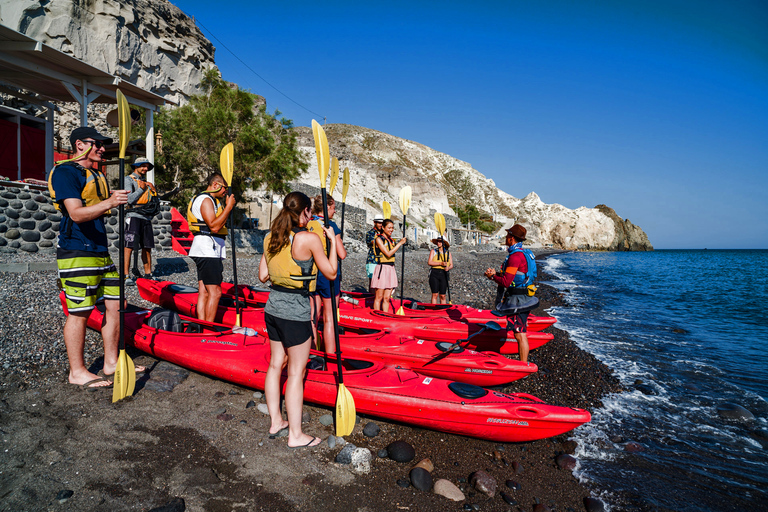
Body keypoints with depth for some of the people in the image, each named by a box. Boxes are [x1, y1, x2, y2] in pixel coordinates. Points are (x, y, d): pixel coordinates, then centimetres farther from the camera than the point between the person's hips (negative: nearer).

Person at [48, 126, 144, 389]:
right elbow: (76, 213, -21)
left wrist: (119, 199, 10)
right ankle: (77, 372, 9)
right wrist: (109, 203, -35)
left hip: (100, 251, 9)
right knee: (79, 312, -3)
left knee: (115, 305, 9)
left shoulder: (97, 175, 20)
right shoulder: (65, 172, -9)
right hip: (76, 252, -9)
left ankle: (111, 362, 20)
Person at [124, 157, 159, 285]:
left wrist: (153, 190, 5)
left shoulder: (146, 182, 23)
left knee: (147, 247, 7)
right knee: (129, 246, -9)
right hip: (134, 216, -6)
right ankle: (126, 275, -7)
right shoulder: (129, 180, 3)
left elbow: (156, 202, 19)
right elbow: (129, 199, -12)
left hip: (147, 217, 6)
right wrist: (141, 189, -5)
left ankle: (148, 274, 13)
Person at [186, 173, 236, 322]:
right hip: (207, 250, -11)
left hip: (211, 250, 11)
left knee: (204, 292, 9)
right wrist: (228, 207, -16)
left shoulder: (212, 201, 23)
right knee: (215, 292, -11)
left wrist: (227, 206, 14)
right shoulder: (206, 200, -11)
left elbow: (220, 224, 22)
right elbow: (214, 226, -21)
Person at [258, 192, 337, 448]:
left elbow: (262, 276, 9)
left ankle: (276, 421, 32)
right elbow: (331, 273, -7)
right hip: (295, 312, -7)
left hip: (273, 308, 7)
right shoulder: (309, 239, -16)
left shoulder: (270, 238, 4)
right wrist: (332, 240, 1)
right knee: (296, 372, 3)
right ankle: (295, 435, 14)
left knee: (276, 364, 18)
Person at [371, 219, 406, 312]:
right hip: (382, 268, -6)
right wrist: (400, 243, -12)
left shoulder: (391, 240, 15)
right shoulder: (379, 239, -6)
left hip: (391, 269, 6)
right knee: (379, 297, -1)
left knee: (387, 298, 7)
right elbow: (388, 254, -14)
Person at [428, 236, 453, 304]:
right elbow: (429, 262, -6)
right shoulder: (433, 251, 6)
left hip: (443, 275, 2)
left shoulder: (448, 253, 14)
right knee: (435, 294, -8)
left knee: (442, 296, 3)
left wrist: (448, 268, -14)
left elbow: (451, 265, 9)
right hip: (434, 274, -2)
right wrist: (440, 263, -18)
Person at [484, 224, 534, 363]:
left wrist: (493, 276, -6)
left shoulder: (515, 257, -19)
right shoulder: (522, 253, 14)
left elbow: (506, 282, -22)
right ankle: (523, 364, 23)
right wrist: (497, 273, 12)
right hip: (521, 298, 10)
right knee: (520, 332, 15)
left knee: (520, 334, -5)